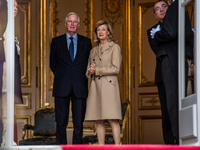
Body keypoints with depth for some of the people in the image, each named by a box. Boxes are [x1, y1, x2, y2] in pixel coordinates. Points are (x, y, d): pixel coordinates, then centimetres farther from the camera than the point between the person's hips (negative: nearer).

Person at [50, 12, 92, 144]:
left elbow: (89, 63, 15)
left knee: (79, 122, 0)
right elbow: (53, 63, 14)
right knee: (61, 122, -1)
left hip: (80, 87, 0)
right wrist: (61, 77, 7)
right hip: (62, 88, 0)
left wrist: (85, 79, 6)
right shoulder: (56, 41, 9)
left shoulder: (86, 42, 11)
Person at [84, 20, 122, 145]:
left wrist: (97, 70, -7)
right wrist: (90, 71, -3)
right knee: (99, 121, 2)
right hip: (96, 86, 5)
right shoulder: (93, 51, 19)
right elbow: (88, 72, 20)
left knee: (113, 119, -12)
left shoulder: (114, 47, 3)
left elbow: (116, 68, -8)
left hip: (109, 85, -5)